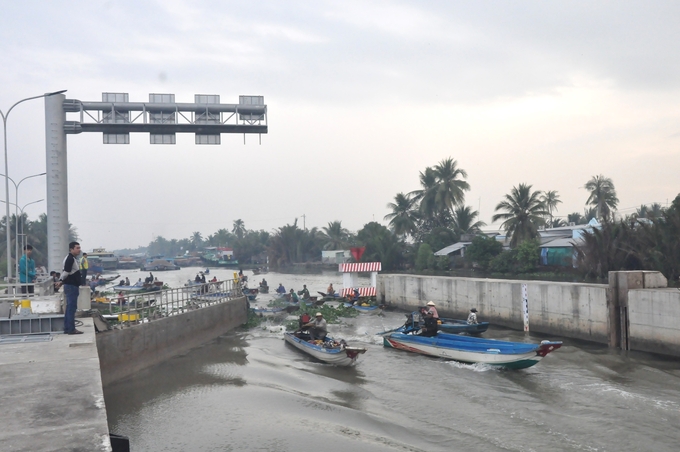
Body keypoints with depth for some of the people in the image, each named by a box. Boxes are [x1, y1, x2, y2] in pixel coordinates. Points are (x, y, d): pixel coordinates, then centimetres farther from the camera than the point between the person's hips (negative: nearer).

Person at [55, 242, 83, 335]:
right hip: (71, 286, -11)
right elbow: (66, 271, -22)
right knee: (71, 307, -8)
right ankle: (71, 329, -6)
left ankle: (67, 329, 18)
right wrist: (61, 281, -9)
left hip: (72, 286, 11)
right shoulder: (70, 259, -16)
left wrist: (61, 280, 12)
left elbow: (66, 271, 20)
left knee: (69, 308, 13)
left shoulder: (73, 258, 17)